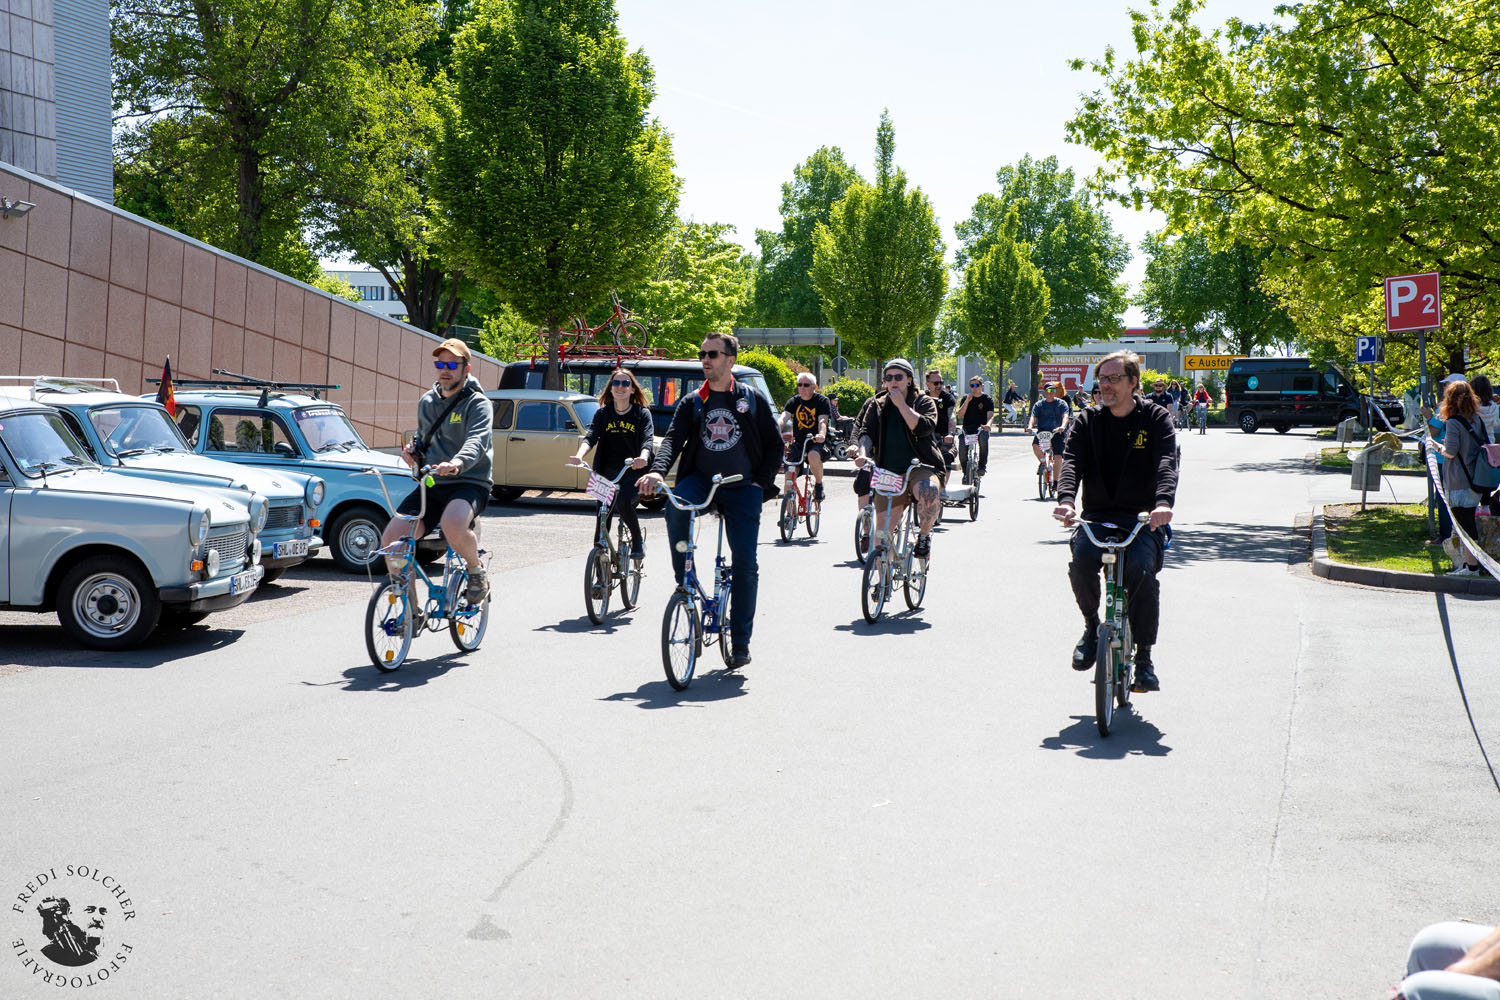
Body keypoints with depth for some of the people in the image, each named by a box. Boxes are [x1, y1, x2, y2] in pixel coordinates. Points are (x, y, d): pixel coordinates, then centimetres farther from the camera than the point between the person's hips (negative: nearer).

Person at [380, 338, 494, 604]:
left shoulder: (478, 404, -4)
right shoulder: (427, 402, 16)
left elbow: (477, 442, -23)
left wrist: (457, 463, -45)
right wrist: (413, 449, 7)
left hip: (469, 484, -6)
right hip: (431, 485, 6)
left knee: (453, 524, -38)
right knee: (391, 537, -14)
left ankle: (476, 571, -5)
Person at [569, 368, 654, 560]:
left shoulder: (642, 413, 3)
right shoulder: (602, 413, 10)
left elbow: (648, 439, -12)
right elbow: (591, 436, -5)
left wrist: (643, 458, -36)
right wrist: (579, 456, -27)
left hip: (633, 471, -3)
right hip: (607, 472, 3)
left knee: (623, 502, -29)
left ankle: (638, 541, -6)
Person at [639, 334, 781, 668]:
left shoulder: (752, 399, 6)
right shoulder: (691, 403, 9)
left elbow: (774, 443, 9)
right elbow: (673, 438, -5)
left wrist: (763, 480, -6)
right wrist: (657, 471, -24)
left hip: (742, 486, -1)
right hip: (701, 480, 1)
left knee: (745, 563, -8)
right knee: (676, 507, -34)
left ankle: (740, 641, 5)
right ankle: (685, 582, -17)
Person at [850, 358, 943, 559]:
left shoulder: (924, 402, 6)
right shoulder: (878, 405, 15)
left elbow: (924, 427, -13)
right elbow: (867, 432, 2)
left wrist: (901, 404, -13)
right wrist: (863, 453, -18)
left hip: (919, 468, -3)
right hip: (887, 473, 3)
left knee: (929, 490, -39)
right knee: (881, 533, -3)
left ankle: (924, 535, -13)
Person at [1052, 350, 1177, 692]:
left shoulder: (1156, 418, 3)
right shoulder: (1088, 420, 9)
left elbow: (1167, 463, -13)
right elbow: (1071, 460, -6)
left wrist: (1163, 502, -34)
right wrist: (1066, 499, -28)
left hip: (1142, 518, -2)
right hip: (1096, 515, 2)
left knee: (1141, 568, -28)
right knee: (1081, 560, -28)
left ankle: (1144, 657, -11)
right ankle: (1092, 626, 1)